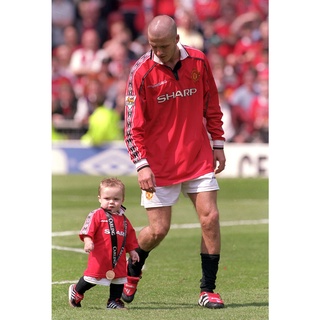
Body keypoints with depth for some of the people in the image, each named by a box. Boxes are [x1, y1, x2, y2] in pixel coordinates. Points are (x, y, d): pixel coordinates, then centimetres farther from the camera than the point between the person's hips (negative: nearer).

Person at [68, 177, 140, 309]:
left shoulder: (123, 219, 12)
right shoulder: (96, 215, -6)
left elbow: (130, 236, 21)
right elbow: (88, 230, -17)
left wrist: (132, 251, 19)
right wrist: (88, 241, -33)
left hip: (118, 258, 5)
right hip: (100, 257, -5)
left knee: (119, 278, 9)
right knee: (92, 276, -2)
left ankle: (114, 300, 24)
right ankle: (76, 292, 21)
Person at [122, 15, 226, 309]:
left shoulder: (198, 62, -1)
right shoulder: (142, 72, -11)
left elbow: (212, 106, 12)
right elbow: (133, 125, -9)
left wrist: (218, 145, 10)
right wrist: (142, 165, -16)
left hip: (199, 158, 3)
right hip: (159, 164, -3)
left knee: (210, 219, -6)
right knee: (158, 230, -2)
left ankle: (208, 290, 6)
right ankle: (132, 270, 28)